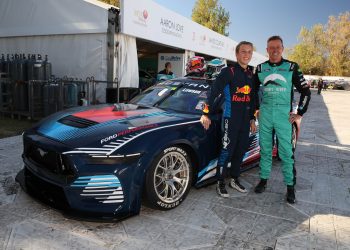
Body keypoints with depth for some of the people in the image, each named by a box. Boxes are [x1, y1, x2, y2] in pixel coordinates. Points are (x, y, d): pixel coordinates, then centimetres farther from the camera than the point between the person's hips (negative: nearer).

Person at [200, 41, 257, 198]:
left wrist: (252, 118, 19)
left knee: (241, 151, 11)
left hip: (245, 120, 7)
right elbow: (214, 92, -13)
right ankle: (220, 183, 6)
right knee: (227, 151, -5)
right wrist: (206, 114, -18)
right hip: (231, 119, -6)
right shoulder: (228, 72, -7)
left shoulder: (251, 74, 13)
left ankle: (234, 179, 25)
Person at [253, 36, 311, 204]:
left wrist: (300, 113, -1)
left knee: (286, 151, -1)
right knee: (265, 149, 10)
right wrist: (256, 108, 10)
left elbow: (305, 91, 3)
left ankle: (290, 186, 11)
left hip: (284, 114, -2)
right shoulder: (260, 68, 7)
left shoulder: (291, 67, 0)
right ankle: (263, 180, 23)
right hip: (265, 113, 2)